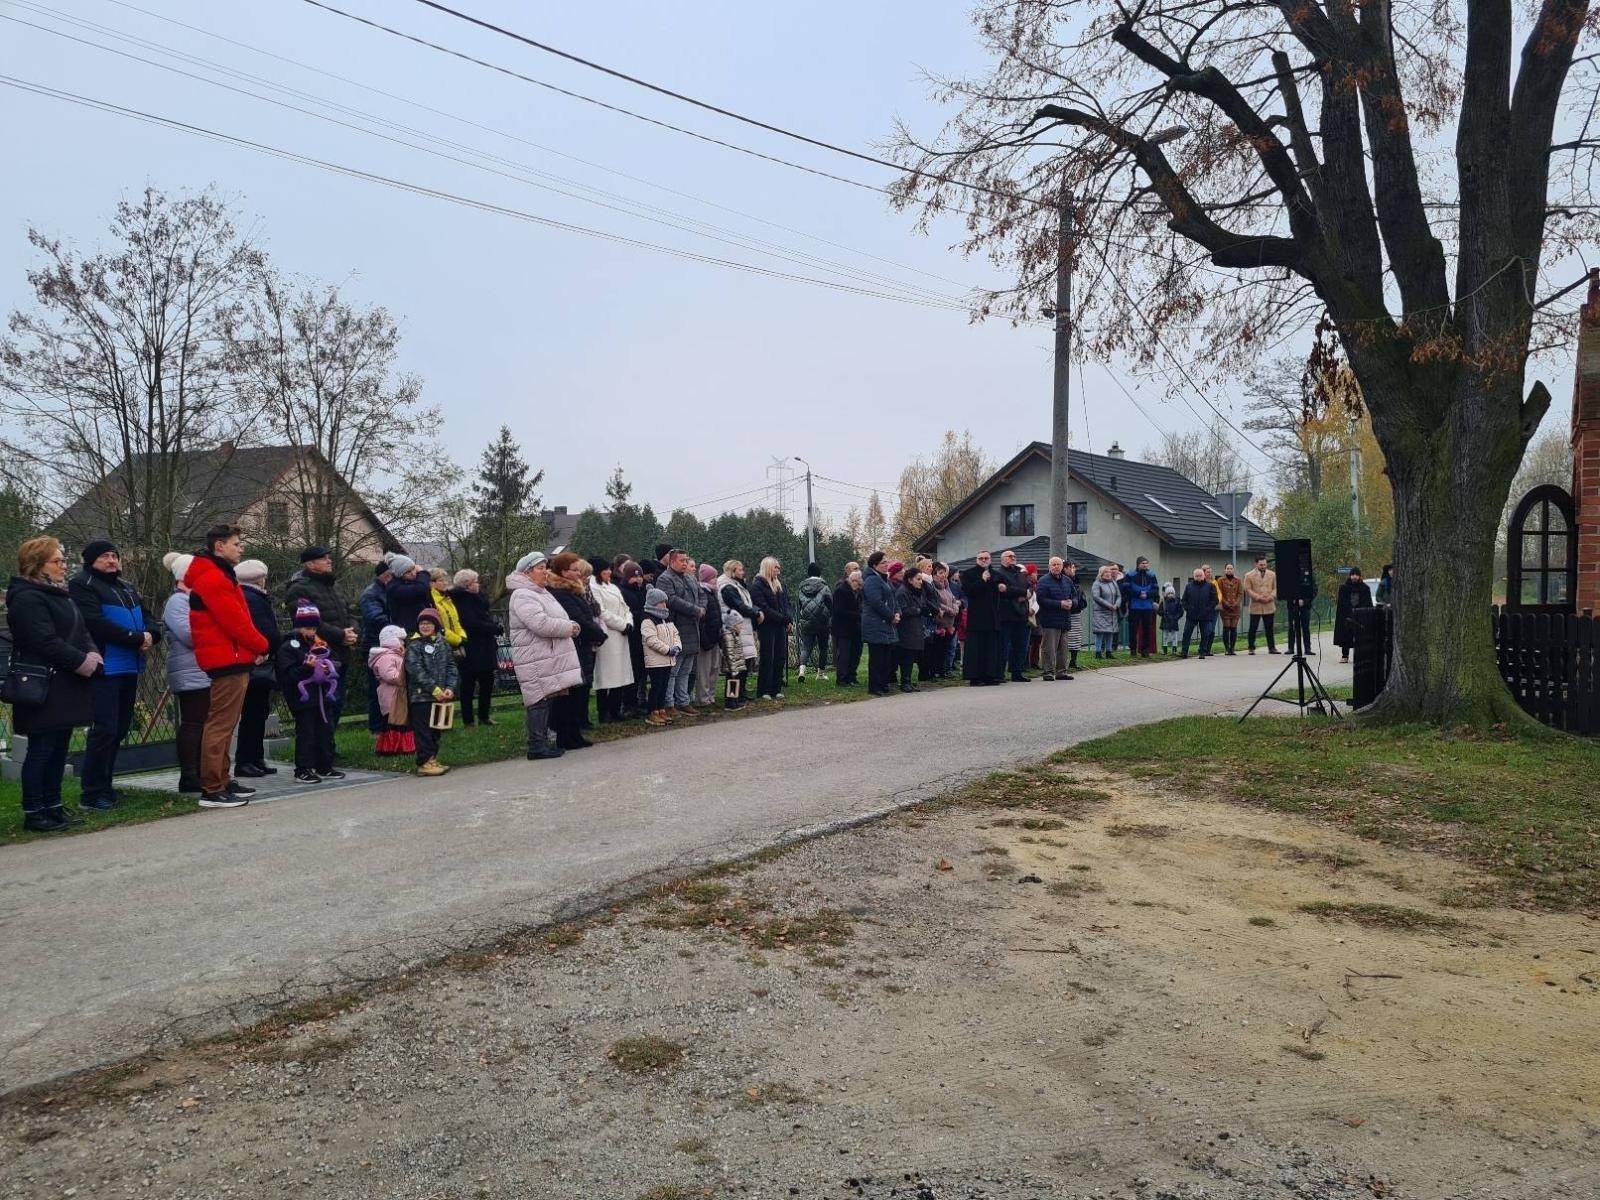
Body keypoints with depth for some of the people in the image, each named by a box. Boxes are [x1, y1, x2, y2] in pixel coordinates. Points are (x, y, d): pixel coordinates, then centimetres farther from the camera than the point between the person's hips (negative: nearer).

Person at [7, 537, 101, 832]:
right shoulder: (27, 598, -13)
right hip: (44, 689, -9)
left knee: (58, 749, 13)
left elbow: (80, 631, 18)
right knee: (41, 750, -3)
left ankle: (53, 807, 20)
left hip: (65, 688, 9)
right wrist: (82, 661, -16)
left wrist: (92, 656, 0)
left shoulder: (58, 594, 18)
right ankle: (33, 813, 4)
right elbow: (46, 641, -22)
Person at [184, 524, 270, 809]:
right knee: (220, 725, -8)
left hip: (231, 660, 11)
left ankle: (223, 780, 23)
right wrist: (261, 646, -5)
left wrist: (254, 646, 7)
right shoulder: (213, 578, -14)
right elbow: (234, 621, -18)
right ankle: (212, 790, -6)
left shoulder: (219, 576, 20)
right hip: (228, 660, -11)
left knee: (223, 725, 15)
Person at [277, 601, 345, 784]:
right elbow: (288, 674, -16)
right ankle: (302, 770, 3)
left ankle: (325, 767, 22)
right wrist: (307, 668, -27)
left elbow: (335, 663, 16)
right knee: (306, 733, -4)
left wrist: (329, 667, -5)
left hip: (324, 696, 7)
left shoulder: (322, 645, 12)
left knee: (326, 731, 12)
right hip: (303, 699, -7)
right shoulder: (288, 647, -8)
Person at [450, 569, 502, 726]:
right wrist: (496, 628, -15)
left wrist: (495, 626, -4)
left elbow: (487, 615, 16)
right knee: (469, 684, 0)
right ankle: (468, 719, 6)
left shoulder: (476, 598, 15)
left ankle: (484, 716, 20)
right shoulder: (463, 601, -13)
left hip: (485, 648, 9)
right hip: (472, 651, -9)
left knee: (487, 682, 11)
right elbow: (473, 624, -22)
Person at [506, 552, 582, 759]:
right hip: (537, 662, -10)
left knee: (546, 699, 13)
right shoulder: (522, 596, -14)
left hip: (549, 658, 10)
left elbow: (557, 619, 28)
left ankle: (543, 741, 19)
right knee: (539, 701, -7)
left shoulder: (541, 592, 20)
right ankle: (537, 746, -3)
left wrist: (570, 626, 7)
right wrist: (570, 627, -14)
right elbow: (541, 624, -25)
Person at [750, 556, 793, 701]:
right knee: (768, 658, -5)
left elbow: (785, 603, 15)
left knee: (781, 657, 5)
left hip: (780, 626, 7)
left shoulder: (778, 583, 16)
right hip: (767, 627, -7)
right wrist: (784, 619, -15)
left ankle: (776, 689, 11)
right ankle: (764, 691, 1)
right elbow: (764, 608, -14)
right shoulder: (757, 585, -7)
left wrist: (789, 620, -2)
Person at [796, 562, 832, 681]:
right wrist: (831, 622, 1)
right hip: (822, 622, -2)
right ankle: (821, 673, 16)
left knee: (806, 647, 3)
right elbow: (830, 604, -6)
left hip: (806, 623, 3)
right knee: (823, 647, 11)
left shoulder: (802, 587, 4)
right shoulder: (823, 586, -7)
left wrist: (800, 619, 16)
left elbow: (800, 604, 9)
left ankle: (802, 668, -22)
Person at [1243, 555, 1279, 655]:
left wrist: (1270, 597, -10)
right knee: (1253, 628, 0)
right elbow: (1248, 590, -4)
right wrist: (1258, 597, -14)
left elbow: (1275, 588, 8)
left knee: (1269, 628, 7)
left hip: (1269, 606, 2)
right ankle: (1251, 648, 6)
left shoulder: (1272, 575, 11)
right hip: (1255, 606, -2)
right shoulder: (1249, 576, 2)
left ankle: (1272, 647, 14)